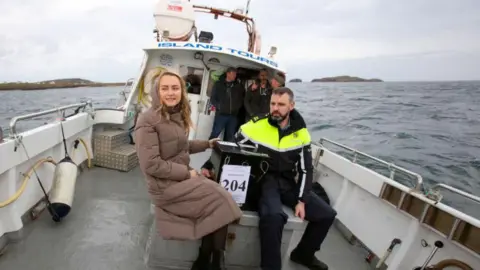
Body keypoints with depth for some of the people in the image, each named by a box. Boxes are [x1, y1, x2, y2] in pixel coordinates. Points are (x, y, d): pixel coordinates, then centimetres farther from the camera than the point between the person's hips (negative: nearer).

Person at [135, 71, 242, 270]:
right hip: (166, 186, -7)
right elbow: (151, 165, -21)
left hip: (183, 177, 7)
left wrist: (207, 144, 18)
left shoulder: (178, 116, 8)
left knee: (218, 198, -12)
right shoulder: (148, 120, -16)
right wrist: (187, 173, -17)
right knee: (221, 200, -11)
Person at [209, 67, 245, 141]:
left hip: (233, 115, 3)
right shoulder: (218, 84, 5)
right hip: (221, 114, -3)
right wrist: (218, 106, -8)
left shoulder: (239, 86, 11)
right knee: (215, 134, -3)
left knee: (230, 137, 8)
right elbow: (213, 97, 3)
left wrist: (238, 106, 1)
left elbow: (243, 98, 16)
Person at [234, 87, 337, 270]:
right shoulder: (256, 126, -10)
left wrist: (302, 201, -3)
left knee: (327, 214, 1)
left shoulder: (301, 132, 1)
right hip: (263, 180, -5)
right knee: (273, 216, -36)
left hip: (288, 182, 5)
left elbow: (306, 169, 4)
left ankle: (304, 254, 28)